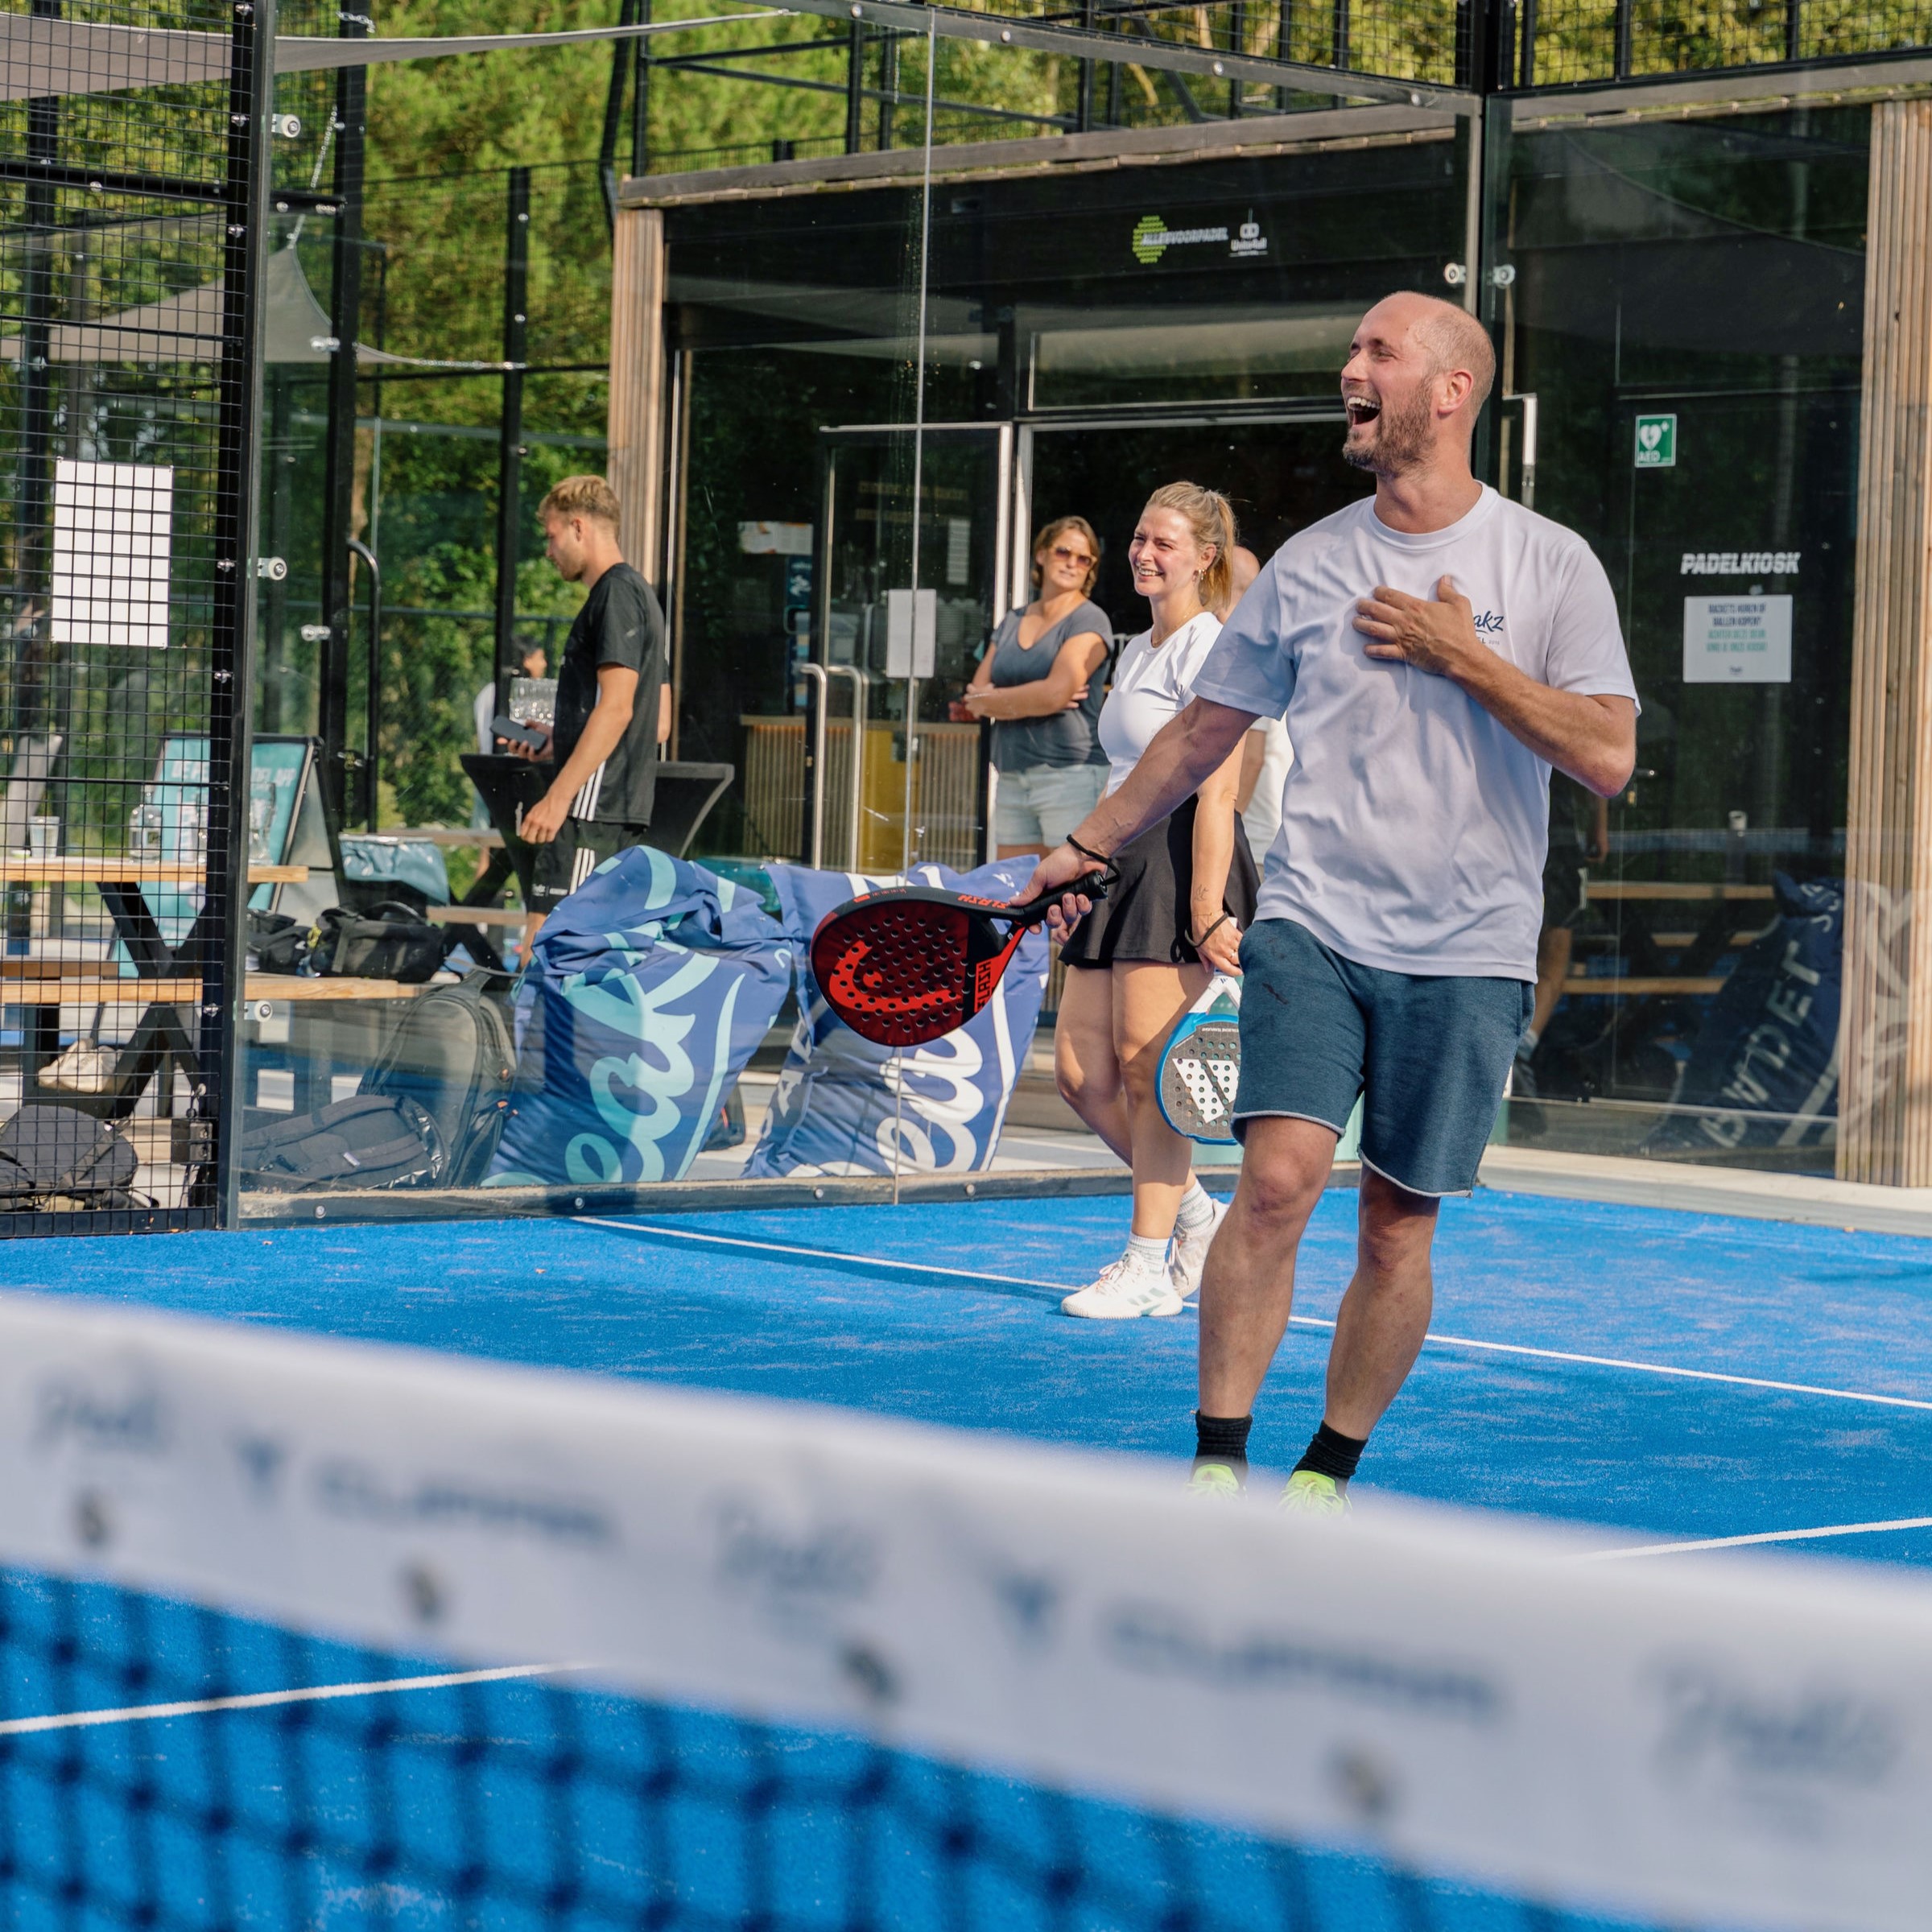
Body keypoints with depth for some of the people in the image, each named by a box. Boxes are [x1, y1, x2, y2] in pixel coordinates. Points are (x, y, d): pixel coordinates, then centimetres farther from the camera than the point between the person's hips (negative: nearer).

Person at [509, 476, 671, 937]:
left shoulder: (616, 594, -9)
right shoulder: (639, 593, 22)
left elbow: (616, 708, -19)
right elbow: (659, 724, 23)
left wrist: (558, 796, -22)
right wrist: (556, 742, 21)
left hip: (592, 807, -11)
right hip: (626, 808, 11)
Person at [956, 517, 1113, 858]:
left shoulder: (1090, 622, -1)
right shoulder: (1012, 623, 18)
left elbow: (1055, 693, -13)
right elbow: (976, 697, 10)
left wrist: (989, 700, 0)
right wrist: (1031, 701, -8)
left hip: (1070, 775, -6)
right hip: (1011, 781, 6)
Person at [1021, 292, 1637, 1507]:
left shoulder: (1551, 564, -1)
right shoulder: (1308, 566, 6)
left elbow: (1609, 758, -8)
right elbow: (1205, 731, 18)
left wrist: (1464, 658, -12)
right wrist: (1090, 847, 20)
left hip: (1467, 954, -1)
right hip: (1314, 925, 1)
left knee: (1400, 1226, 3)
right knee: (1280, 1176, -17)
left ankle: (1329, 1473, 19)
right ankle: (1218, 1465, -9)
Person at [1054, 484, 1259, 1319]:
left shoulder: (1206, 646, -7)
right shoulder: (1135, 652, 21)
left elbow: (1216, 791, -14)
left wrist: (1207, 913, -20)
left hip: (1183, 863, -9)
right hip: (1122, 865, 9)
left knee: (1145, 1066, -8)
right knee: (1082, 1073, 4)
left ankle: (1149, 1268, 0)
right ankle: (1196, 1214, 19)